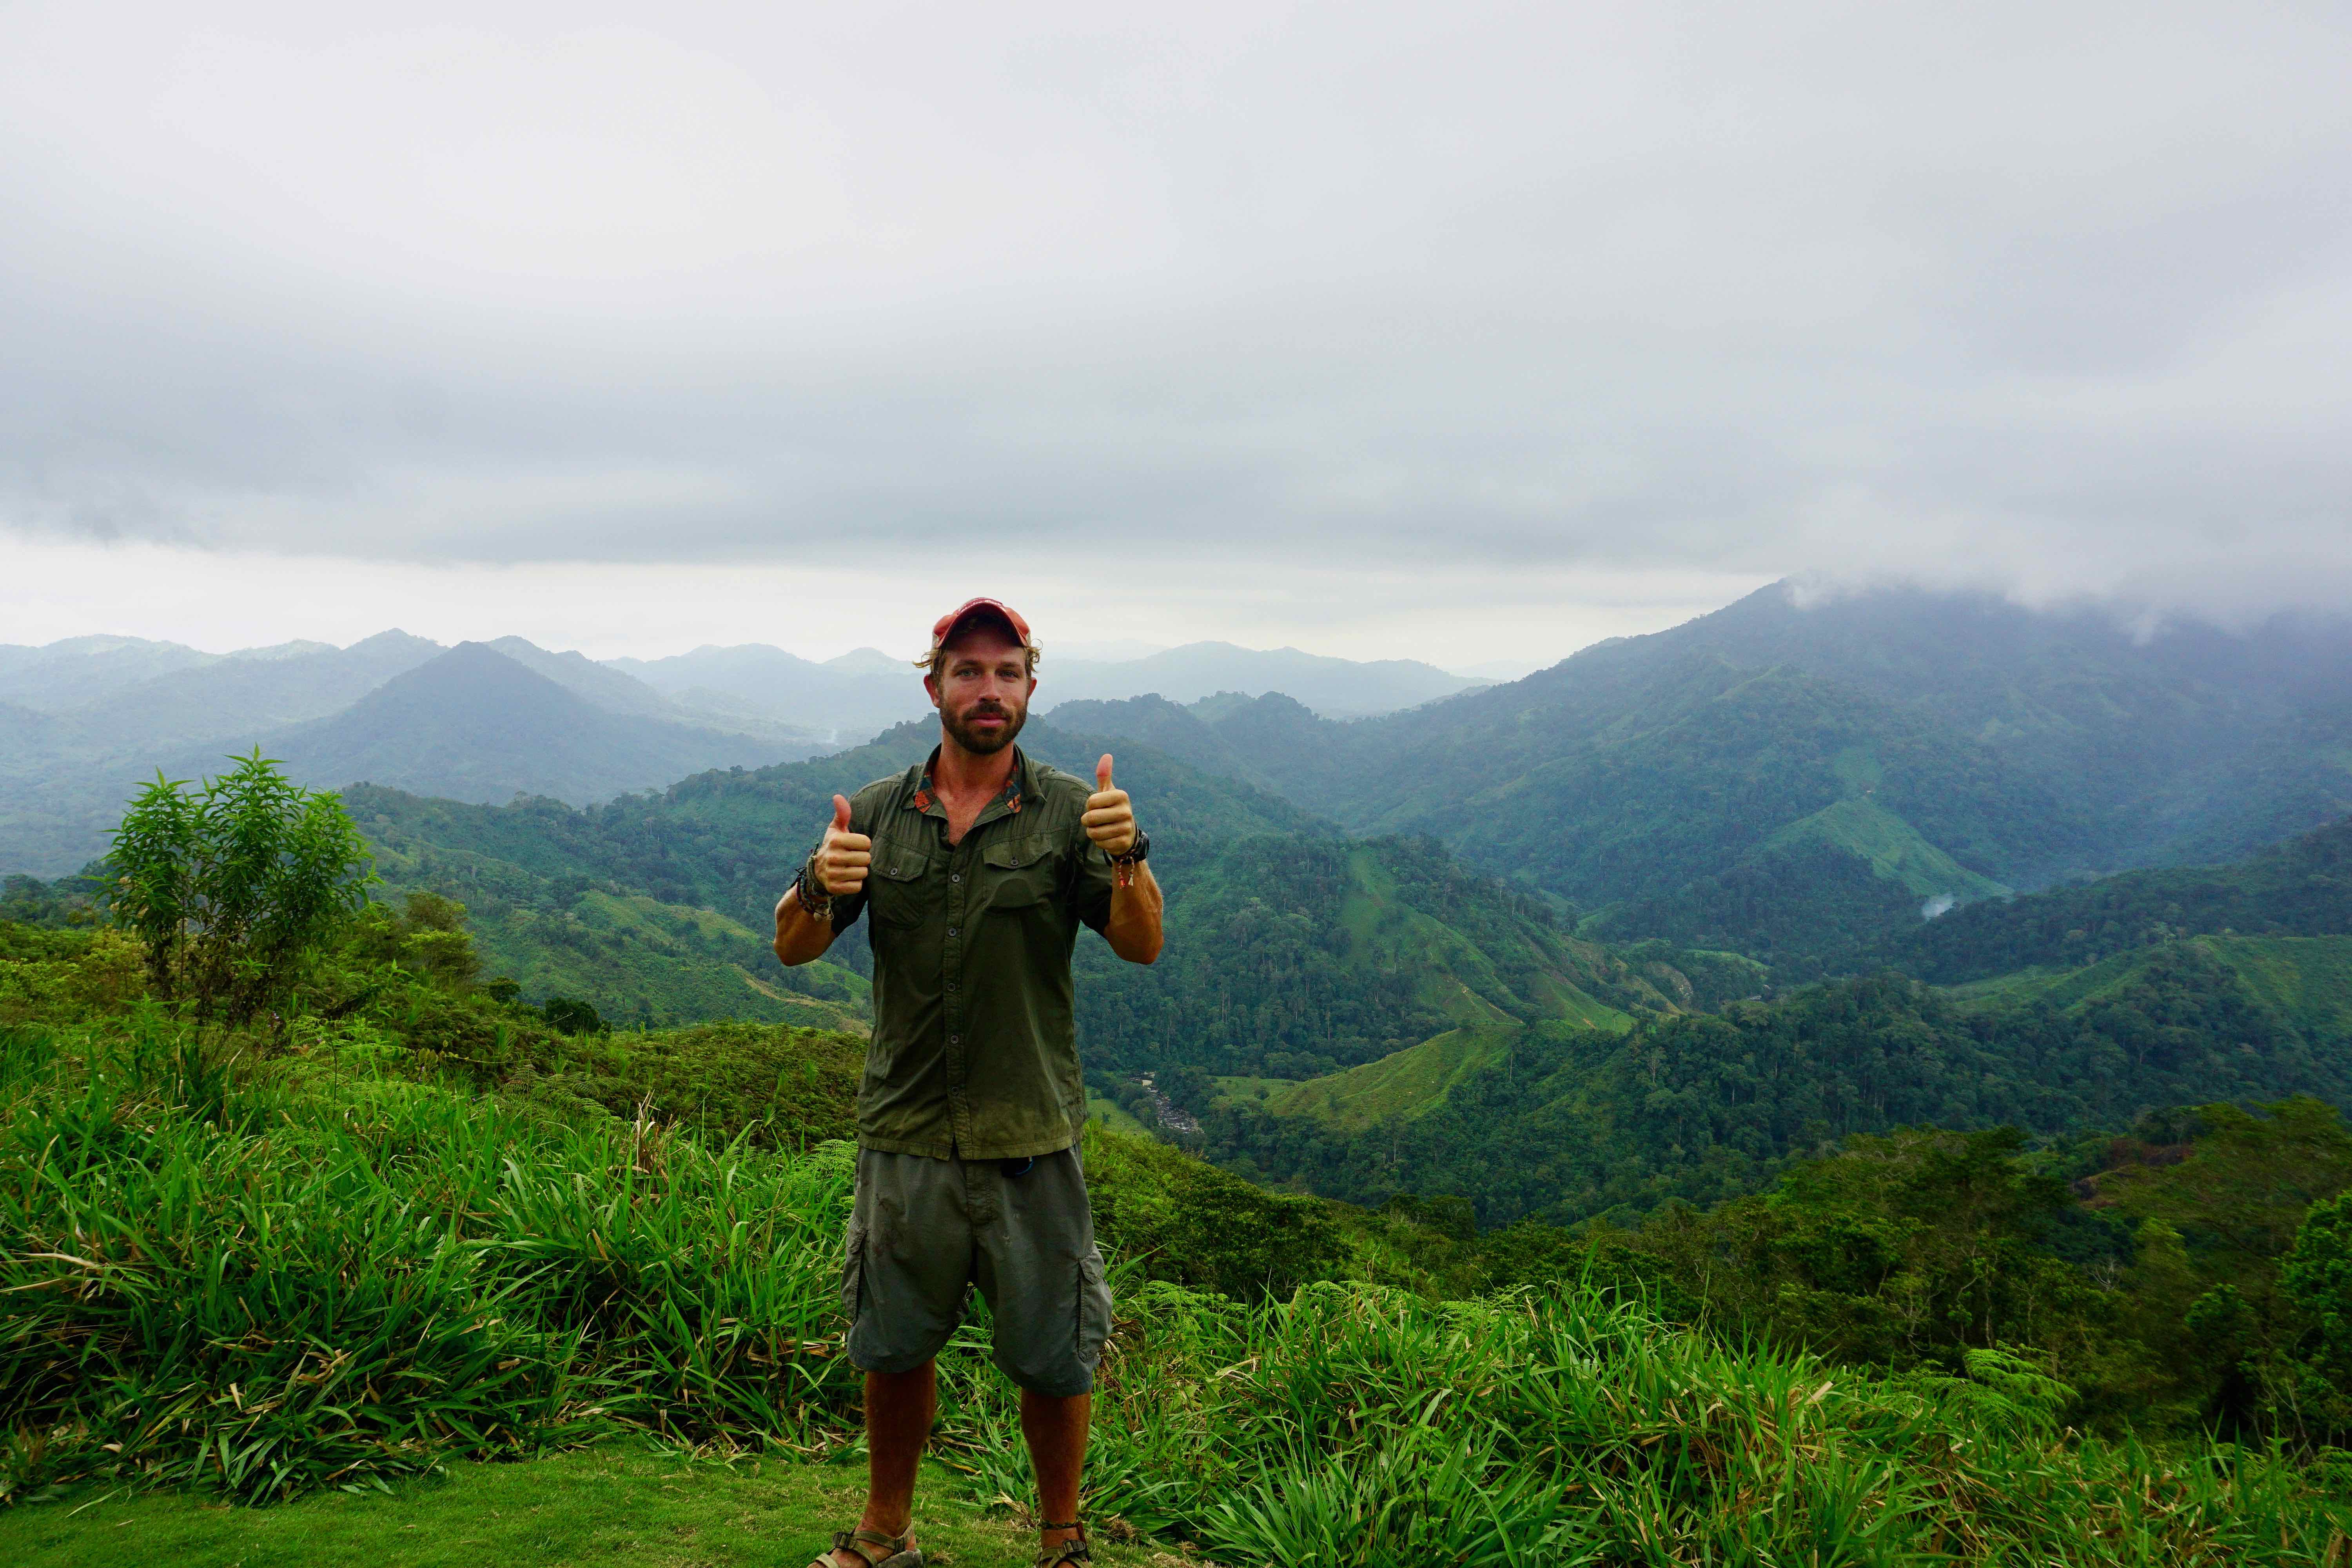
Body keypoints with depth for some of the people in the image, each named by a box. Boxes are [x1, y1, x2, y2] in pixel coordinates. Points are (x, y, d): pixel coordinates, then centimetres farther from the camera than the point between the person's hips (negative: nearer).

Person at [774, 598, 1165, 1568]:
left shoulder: (1067, 812, -2)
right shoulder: (876, 814, 5)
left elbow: (1142, 947, -11)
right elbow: (793, 950, 4)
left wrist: (1127, 857, -30)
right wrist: (819, 888, -18)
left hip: (1031, 1135, -2)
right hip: (905, 1131, 2)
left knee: (1054, 1356, 8)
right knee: (894, 1347, 16)